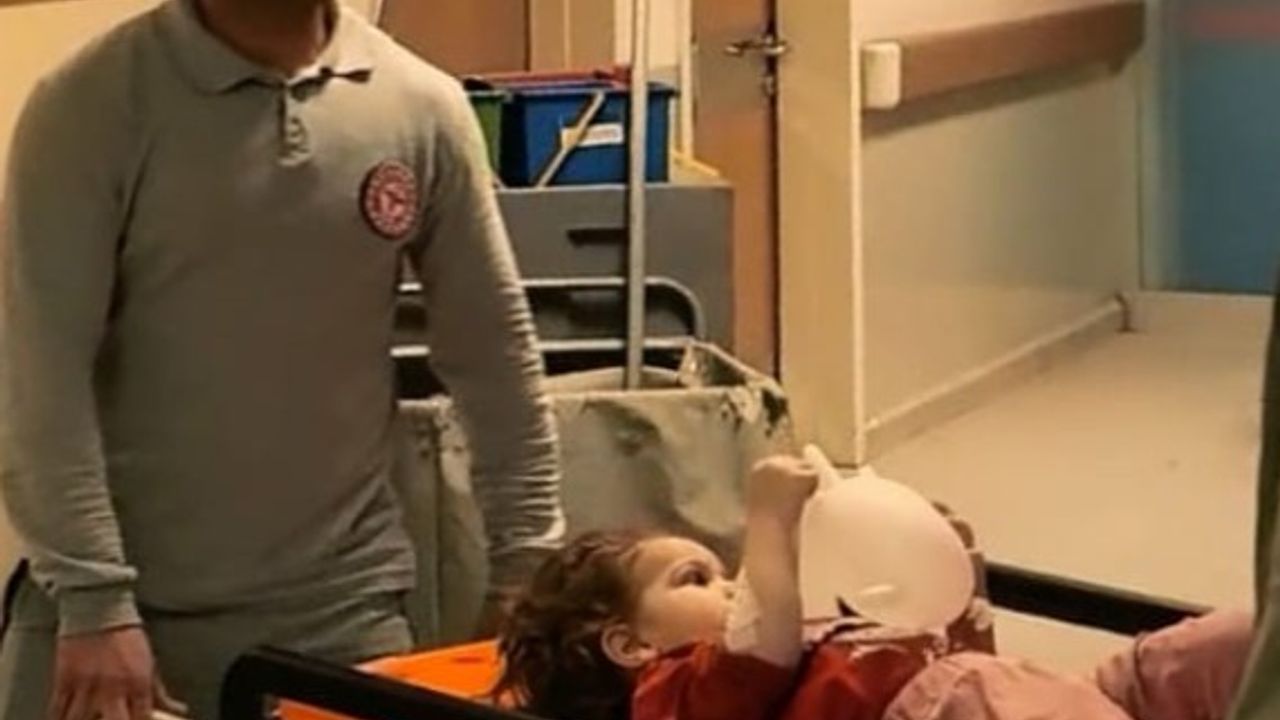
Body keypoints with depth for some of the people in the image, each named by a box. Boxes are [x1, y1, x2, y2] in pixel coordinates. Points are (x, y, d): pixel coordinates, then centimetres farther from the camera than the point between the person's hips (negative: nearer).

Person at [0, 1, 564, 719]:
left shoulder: (423, 107, 0)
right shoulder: (90, 105, -8)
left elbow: (496, 354, 7)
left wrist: (529, 569, 6)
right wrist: (94, 600, -16)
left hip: (338, 609, 2)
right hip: (127, 594, -2)